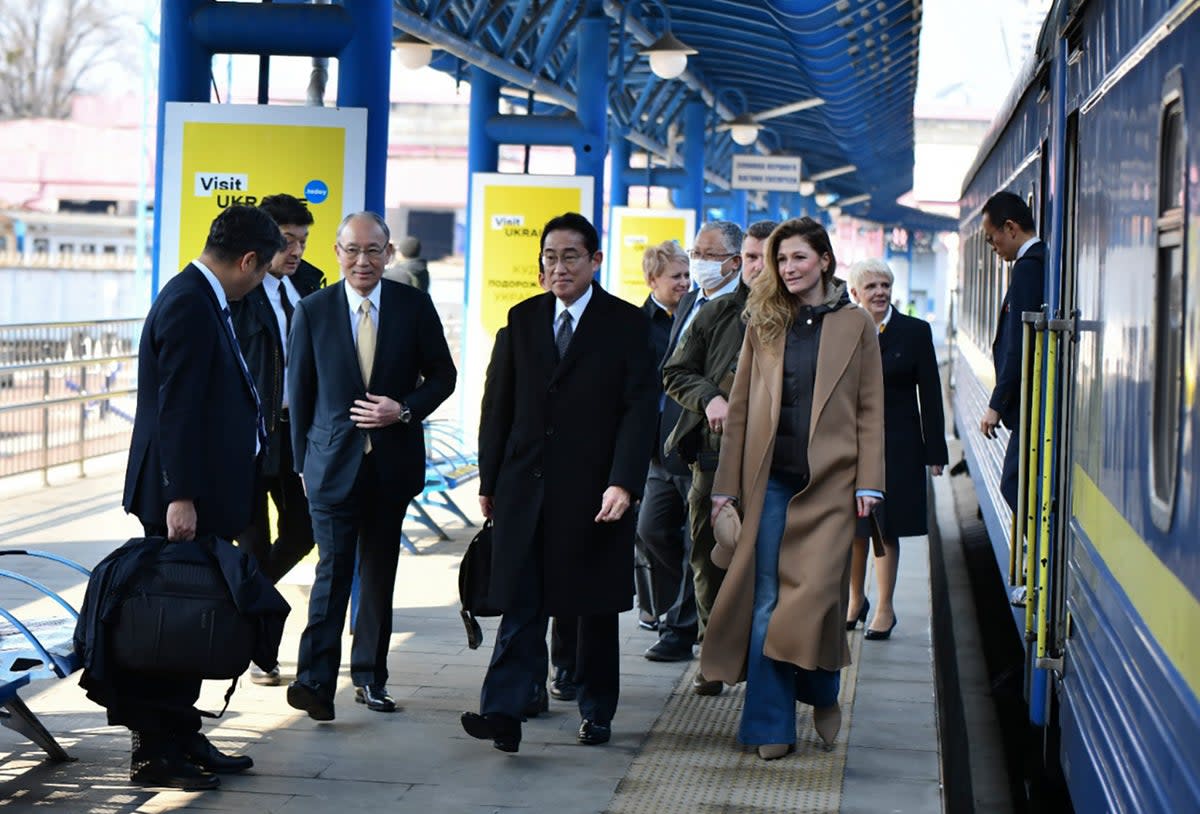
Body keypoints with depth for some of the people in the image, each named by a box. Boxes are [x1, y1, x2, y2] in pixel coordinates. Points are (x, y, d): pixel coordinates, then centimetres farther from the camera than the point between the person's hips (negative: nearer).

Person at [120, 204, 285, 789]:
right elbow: (176, 409, -22)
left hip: (202, 492, 10)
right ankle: (154, 752, 4)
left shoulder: (200, 298, 14)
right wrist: (180, 497, -24)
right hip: (185, 497, -10)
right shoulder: (190, 306, -18)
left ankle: (182, 737, 23)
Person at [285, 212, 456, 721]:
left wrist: (405, 410, -10)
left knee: (379, 573, 10)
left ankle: (369, 676, 20)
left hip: (392, 462, 2)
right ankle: (315, 679, -14)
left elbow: (442, 374, 7)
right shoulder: (312, 311, 0)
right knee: (332, 570, -10)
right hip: (334, 463, -2)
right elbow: (300, 391, 5)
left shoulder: (414, 307, 2)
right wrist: (303, 462, 5)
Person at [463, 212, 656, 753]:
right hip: (526, 486, 2)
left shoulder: (626, 323, -1)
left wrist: (623, 483, -17)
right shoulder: (523, 318, 10)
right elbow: (499, 402, 12)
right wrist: (489, 479, 8)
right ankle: (503, 712, -11)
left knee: (596, 607, 9)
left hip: (593, 491, -2)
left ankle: (596, 711, 21)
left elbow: (638, 408, -7)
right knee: (520, 606, -5)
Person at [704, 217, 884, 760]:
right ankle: (771, 725, 7)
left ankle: (823, 696, 19)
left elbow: (869, 410, 4)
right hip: (769, 481, 2)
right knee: (767, 603, 0)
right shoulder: (764, 323, 9)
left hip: (828, 481, -2)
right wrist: (726, 484, 5)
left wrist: (868, 483, -4)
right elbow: (741, 406, 9)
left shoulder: (855, 326, 5)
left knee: (818, 594, -7)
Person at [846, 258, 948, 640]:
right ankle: (856, 599, 26)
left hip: (897, 446, -1)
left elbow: (930, 395, 0)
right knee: (852, 529, 8)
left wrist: (935, 451, -4)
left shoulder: (915, 332, 0)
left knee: (887, 530, 3)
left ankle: (885, 608, 13)